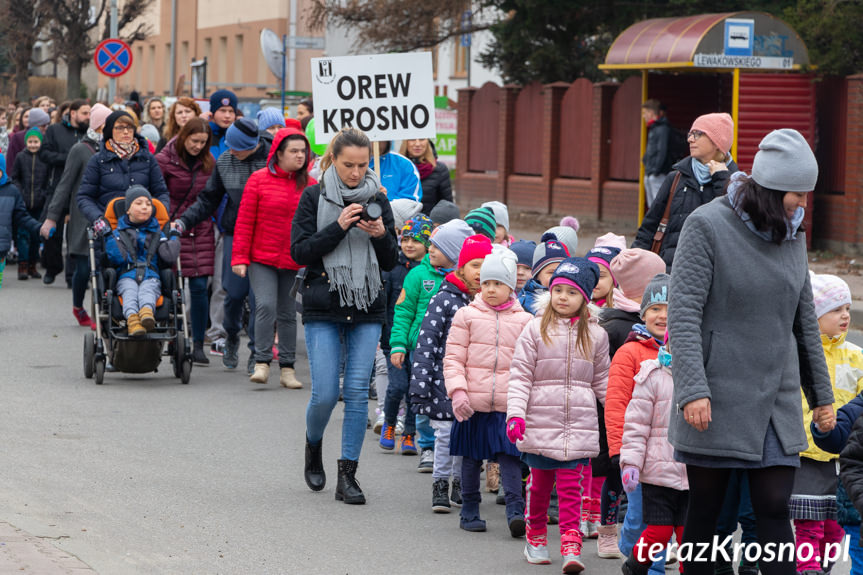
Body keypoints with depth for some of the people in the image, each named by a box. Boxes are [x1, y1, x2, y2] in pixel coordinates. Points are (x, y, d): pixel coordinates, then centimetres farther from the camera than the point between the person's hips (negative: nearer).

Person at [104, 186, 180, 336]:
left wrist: (174, 236, 17)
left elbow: (169, 256, 9)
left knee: (147, 290, -35)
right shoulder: (120, 233, 19)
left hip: (150, 277, 1)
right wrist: (108, 236, 1)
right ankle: (132, 318, -64)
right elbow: (117, 258, 2)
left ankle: (147, 312, -68)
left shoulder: (156, 234, 25)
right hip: (126, 276, -1)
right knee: (129, 290, -36)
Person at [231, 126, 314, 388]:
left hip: (295, 262, 2)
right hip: (262, 259, -2)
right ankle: (262, 362, -7)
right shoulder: (259, 180, -2)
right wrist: (239, 257, -5)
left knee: (288, 314, 9)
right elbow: (244, 221, -1)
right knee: (265, 305, -16)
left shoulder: (311, 185, 6)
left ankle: (287, 368, 16)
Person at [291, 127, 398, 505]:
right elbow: (299, 251, -8)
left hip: (367, 307, 2)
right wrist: (339, 226, -17)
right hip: (323, 307, -2)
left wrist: (381, 235, -11)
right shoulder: (314, 197, 0)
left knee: (358, 391, -4)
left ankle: (348, 475, 3)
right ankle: (314, 446, 26)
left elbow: (391, 262, 9)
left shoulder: (377, 200, 7)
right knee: (325, 393, -6)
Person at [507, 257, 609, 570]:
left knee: (571, 486, -5)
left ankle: (571, 544, -6)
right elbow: (521, 375, -2)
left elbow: (602, 381, 14)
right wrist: (515, 413, -11)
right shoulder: (536, 329, 0)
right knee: (539, 483, 11)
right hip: (540, 422, 0)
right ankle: (536, 536, 28)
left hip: (579, 424, 0)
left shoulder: (594, 335, 6)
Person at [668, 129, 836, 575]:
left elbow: (804, 319, 18)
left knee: (774, 508, -2)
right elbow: (683, 313, -13)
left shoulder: (792, 233, 10)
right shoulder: (708, 226, -8)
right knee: (706, 508, 4)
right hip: (716, 400, -4)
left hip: (777, 400, 4)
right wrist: (693, 389, -22)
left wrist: (821, 395, 20)